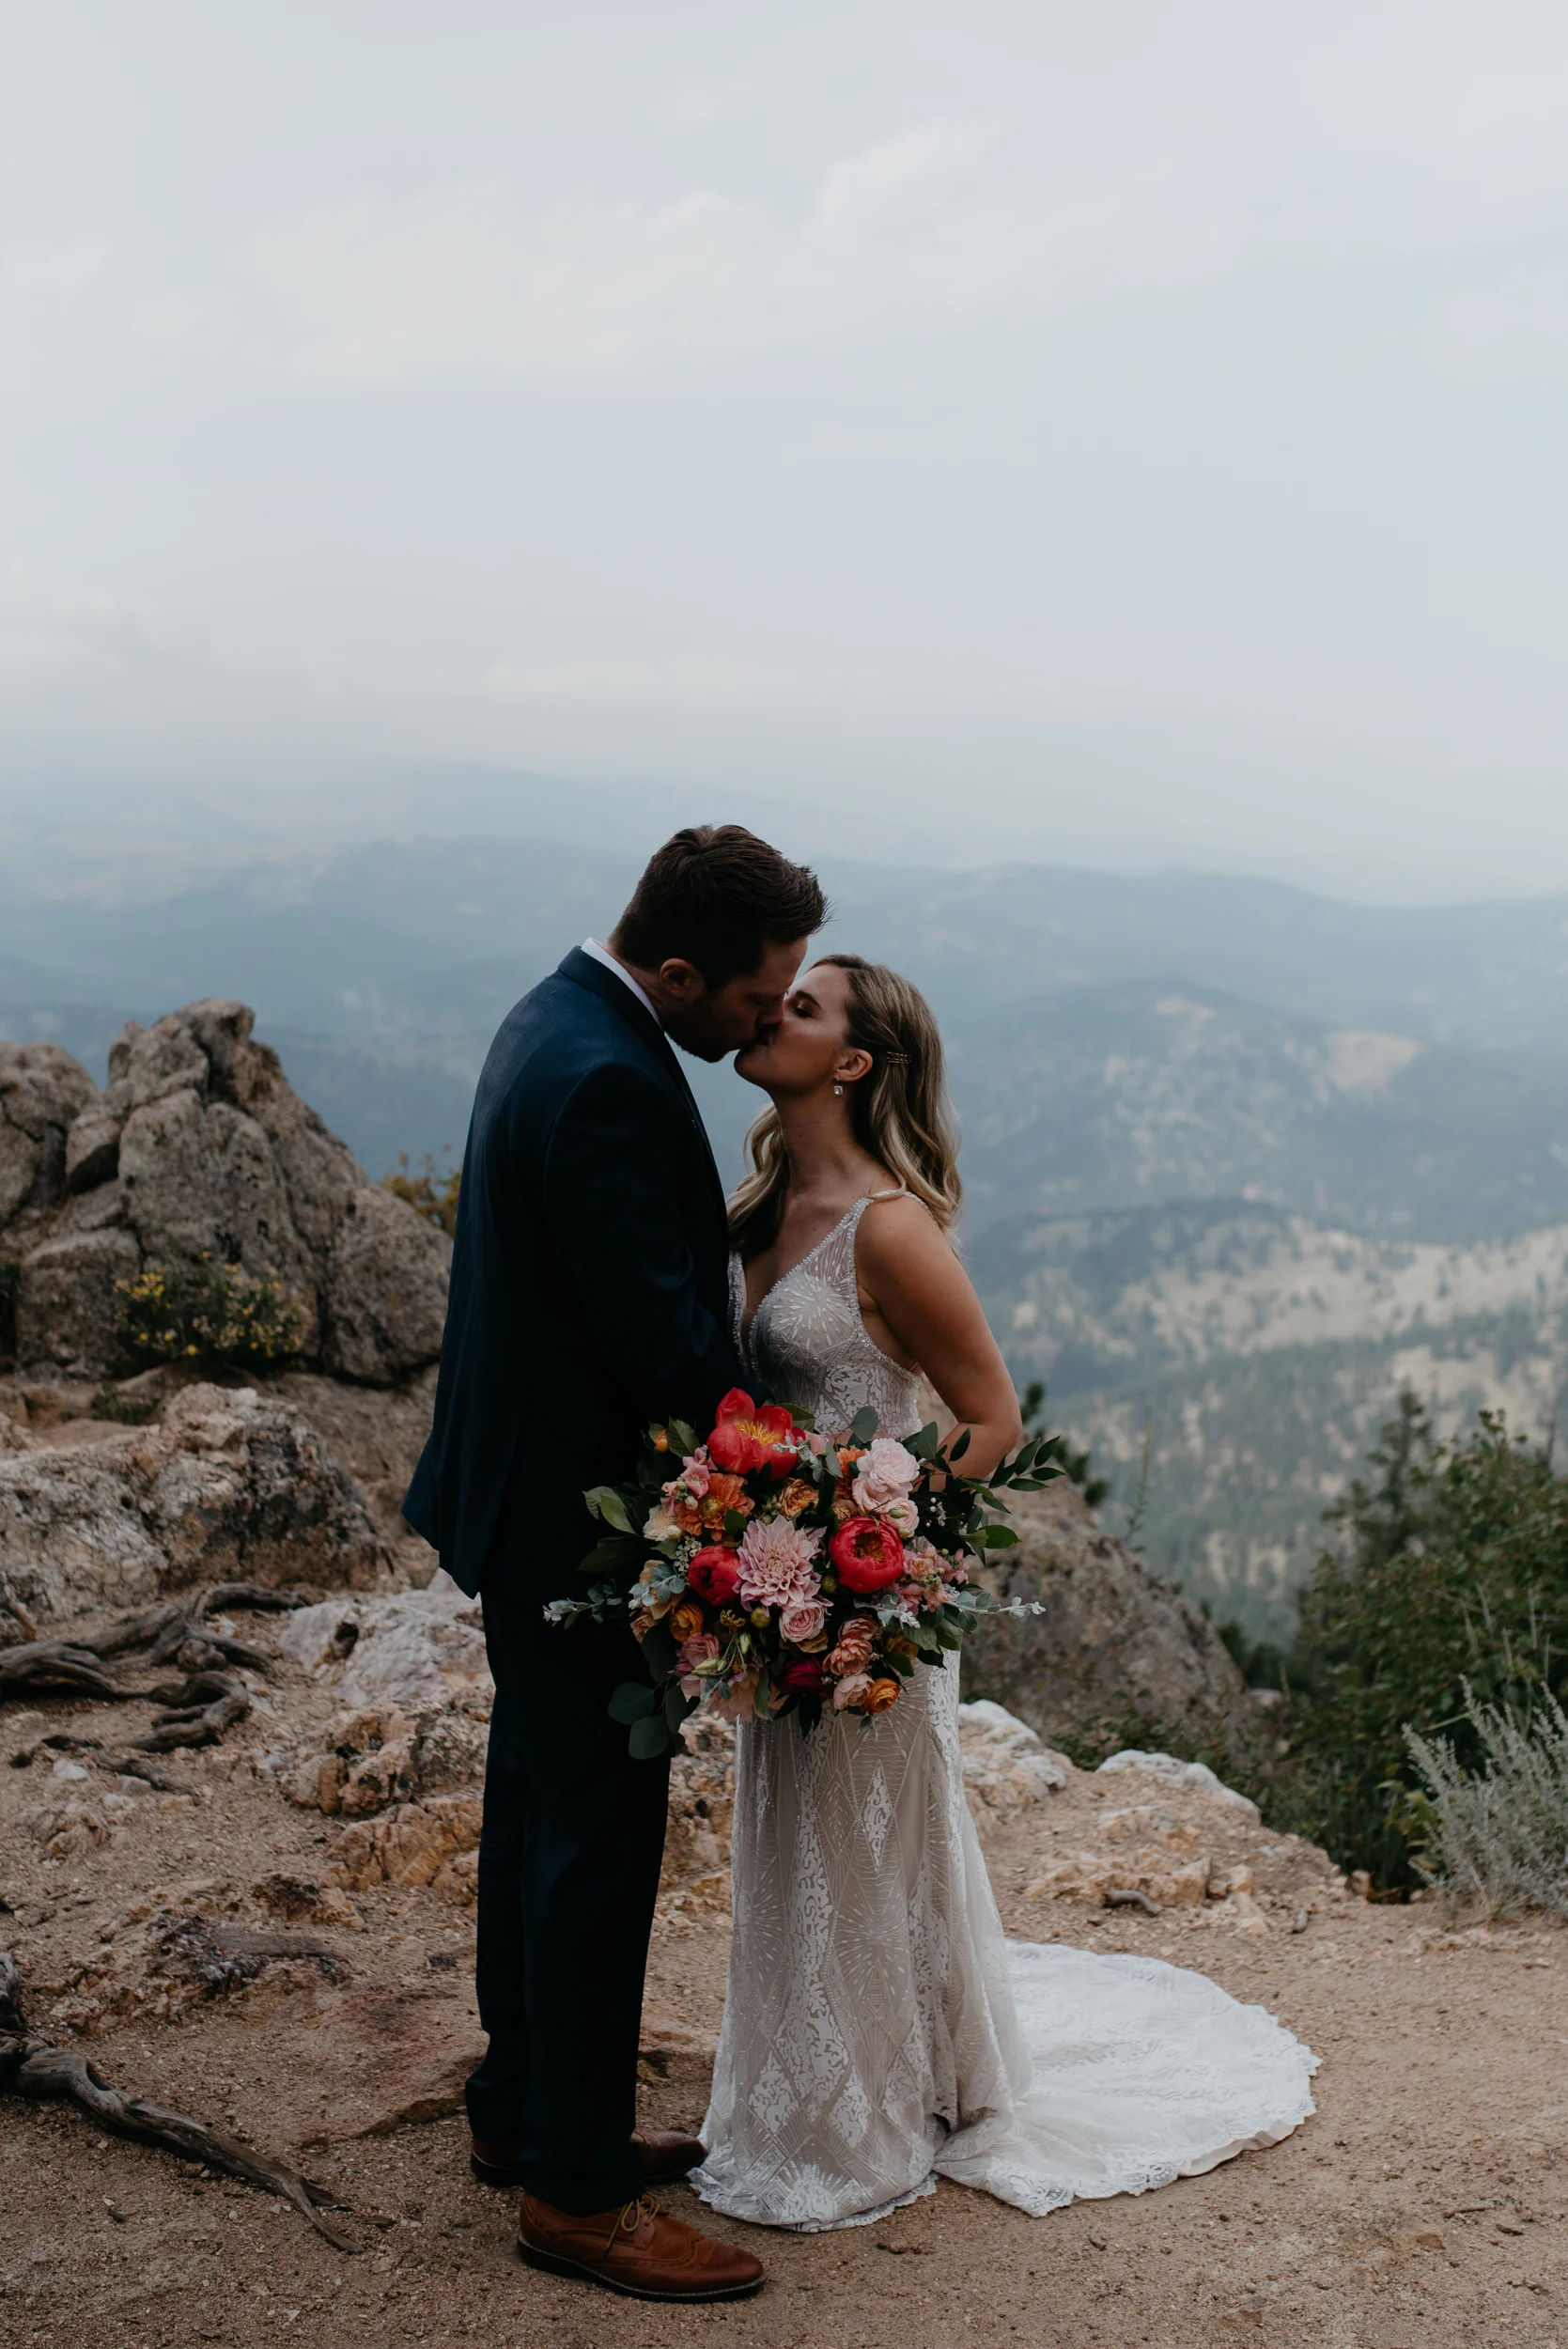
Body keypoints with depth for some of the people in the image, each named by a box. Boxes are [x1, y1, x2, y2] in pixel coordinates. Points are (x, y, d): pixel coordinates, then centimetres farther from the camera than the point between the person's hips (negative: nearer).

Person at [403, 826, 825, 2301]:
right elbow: (660, 1332, -24)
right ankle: (575, 2191, 14)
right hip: (578, 1514, -11)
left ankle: (523, 2112, 35)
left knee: (540, 1809, 20)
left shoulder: (559, 1022, 7)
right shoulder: (606, 1080, -26)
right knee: (597, 1833, 1)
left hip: (526, 1493, 11)